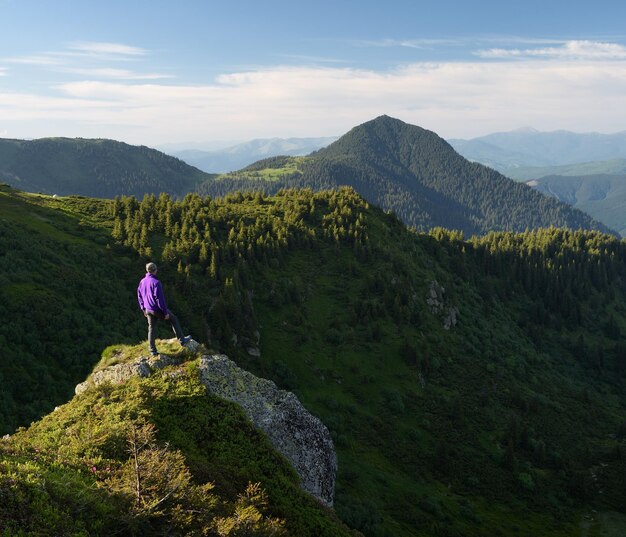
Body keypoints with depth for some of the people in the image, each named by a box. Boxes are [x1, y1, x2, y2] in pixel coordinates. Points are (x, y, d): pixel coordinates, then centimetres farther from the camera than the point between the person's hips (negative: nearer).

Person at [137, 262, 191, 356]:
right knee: (174, 320, 13)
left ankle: (153, 350, 17)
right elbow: (160, 298, -22)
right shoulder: (156, 282, -22)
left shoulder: (142, 282, 1)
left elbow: (139, 296, 11)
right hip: (158, 309, -6)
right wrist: (165, 312, -16)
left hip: (148, 309, 7)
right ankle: (182, 340, 19)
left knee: (151, 328, 14)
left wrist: (144, 309, 22)